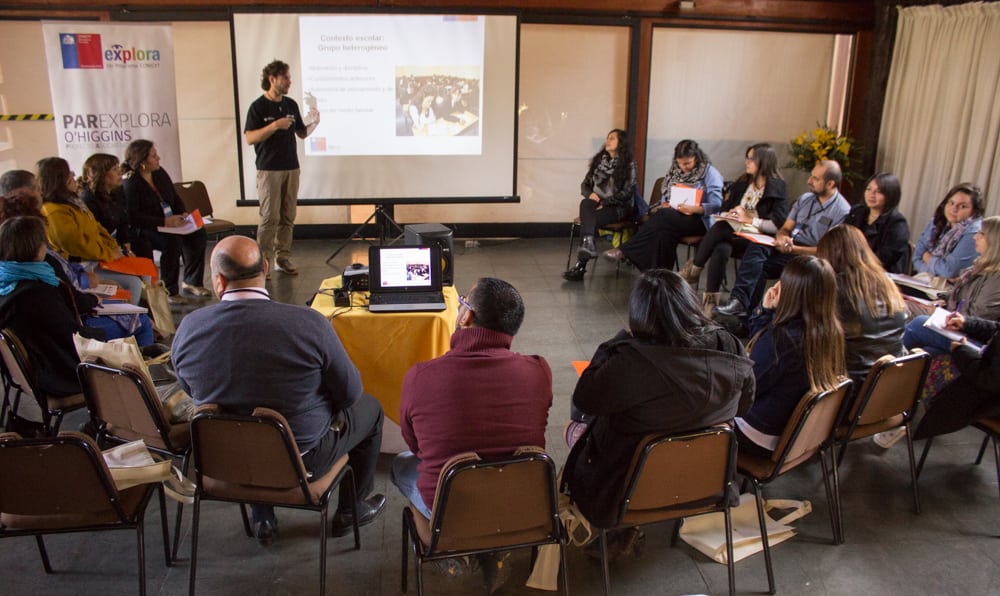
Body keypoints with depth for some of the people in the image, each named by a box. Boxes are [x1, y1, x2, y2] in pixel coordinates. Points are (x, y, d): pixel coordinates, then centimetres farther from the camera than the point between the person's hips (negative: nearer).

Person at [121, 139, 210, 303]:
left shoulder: (160, 173, 9)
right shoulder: (130, 183, -14)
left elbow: (176, 198, 19)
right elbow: (132, 217, -23)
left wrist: (182, 214, -2)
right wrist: (163, 222, -27)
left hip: (170, 224, 8)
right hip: (143, 232, -7)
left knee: (198, 233, -15)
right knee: (173, 241, -33)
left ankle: (192, 282, -4)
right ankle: (169, 291, -20)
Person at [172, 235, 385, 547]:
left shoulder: (188, 329, -14)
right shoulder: (308, 323, -26)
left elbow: (193, 393, 4)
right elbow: (349, 392, -13)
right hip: (301, 459, -4)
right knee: (369, 407, 22)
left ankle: (263, 519, 42)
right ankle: (350, 511, 37)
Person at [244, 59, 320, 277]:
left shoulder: (291, 105, 11)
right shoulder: (258, 106, -6)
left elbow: (301, 133, 17)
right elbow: (250, 138, -13)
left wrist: (314, 123, -3)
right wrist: (275, 125, -22)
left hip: (291, 168, 6)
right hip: (269, 169, -6)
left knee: (288, 217, 7)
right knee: (270, 217, -8)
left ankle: (283, 258, 14)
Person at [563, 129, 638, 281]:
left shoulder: (628, 165, 0)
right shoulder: (599, 160, 15)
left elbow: (626, 193, -8)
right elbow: (585, 184, 16)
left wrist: (604, 202, -16)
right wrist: (590, 194, -7)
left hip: (618, 207, -4)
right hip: (597, 204, 4)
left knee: (589, 219, -31)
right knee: (585, 203, -33)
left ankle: (580, 266, -36)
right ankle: (588, 243, -53)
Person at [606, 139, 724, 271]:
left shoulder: (710, 173, -5)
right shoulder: (675, 170, 12)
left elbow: (716, 204, -11)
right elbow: (665, 194, 17)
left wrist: (694, 209, -28)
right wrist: (665, 204, -8)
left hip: (698, 220, -5)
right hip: (673, 214, 5)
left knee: (663, 217, -33)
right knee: (664, 231, -34)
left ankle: (625, 251, -32)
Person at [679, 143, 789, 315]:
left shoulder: (778, 188, 0)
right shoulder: (742, 183, 18)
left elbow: (778, 225, -10)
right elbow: (723, 210, 21)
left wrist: (749, 219, -12)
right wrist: (731, 213, -1)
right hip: (734, 233, 5)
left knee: (718, 229, -33)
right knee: (721, 249, -32)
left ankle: (694, 270, -20)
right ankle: (710, 299, -28)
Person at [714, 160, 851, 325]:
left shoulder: (842, 211, -8)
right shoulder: (805, 199, 15)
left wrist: (793, 249, -22)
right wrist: (781, 237, -12)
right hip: (789, 246, 6)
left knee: (758, 266, -29)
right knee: (756, 247, -25)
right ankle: (739, 300, -35)